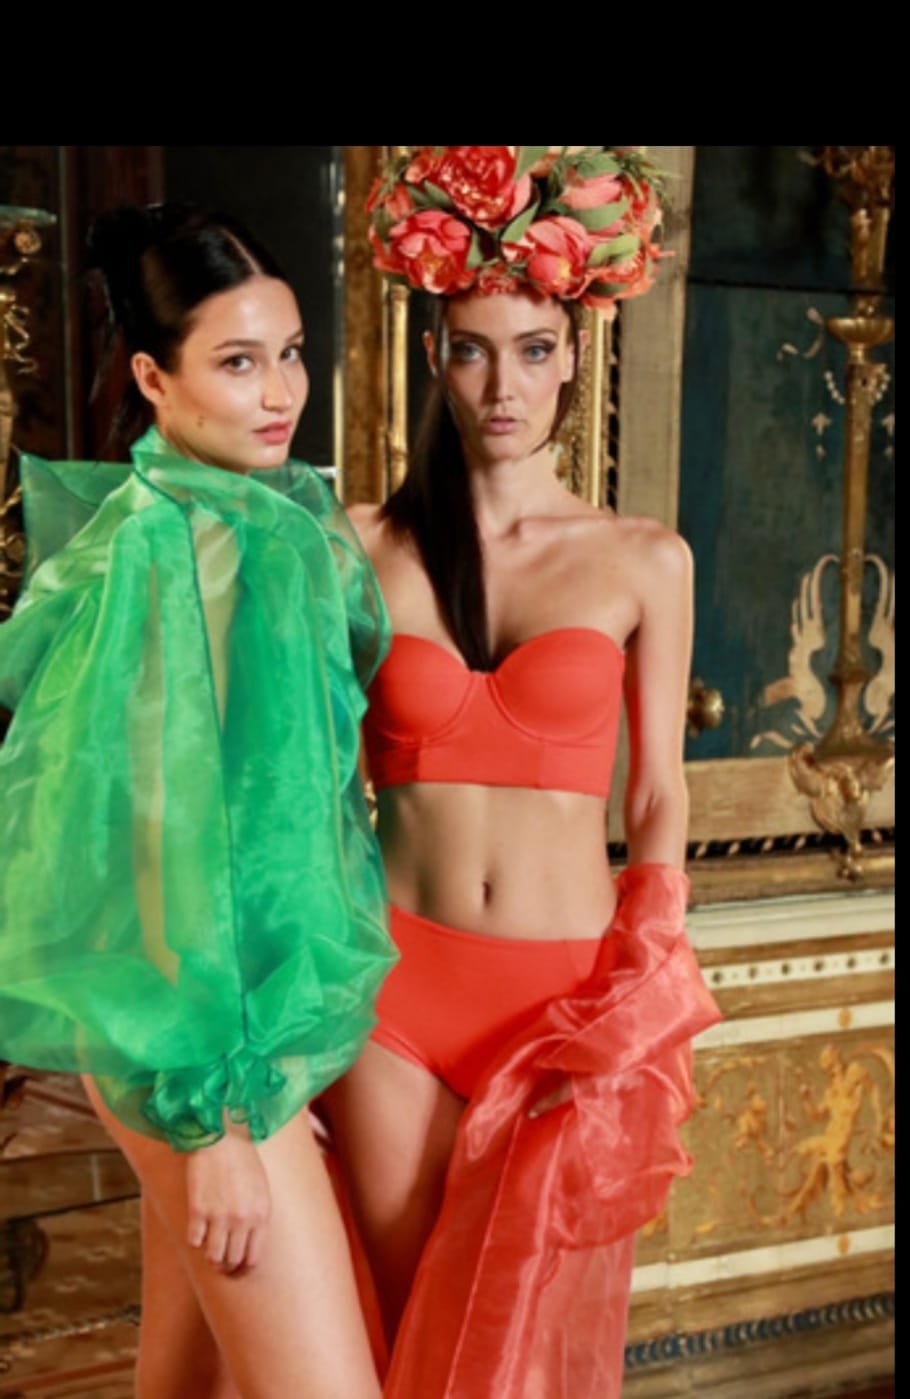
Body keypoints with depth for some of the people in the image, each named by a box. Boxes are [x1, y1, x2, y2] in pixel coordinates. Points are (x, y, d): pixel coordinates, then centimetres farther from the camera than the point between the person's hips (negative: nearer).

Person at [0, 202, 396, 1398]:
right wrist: (214, 1116, -18)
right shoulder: (162, 541, -17)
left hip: (270, 996, 8)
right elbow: (166, 835, -19)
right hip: (203, 1037, -8)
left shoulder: (286, 521, 9)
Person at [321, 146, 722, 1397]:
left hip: (573, 992, 0)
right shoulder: (364, 547, 1)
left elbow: (659, 800, 5)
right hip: (401, 984, 0)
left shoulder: (645, 563, 1)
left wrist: (637, 997, -3)